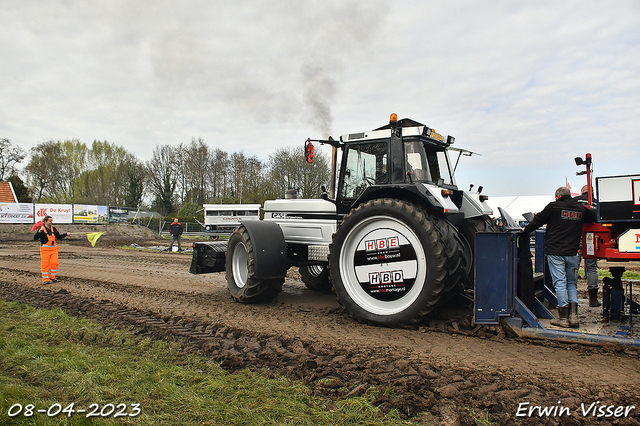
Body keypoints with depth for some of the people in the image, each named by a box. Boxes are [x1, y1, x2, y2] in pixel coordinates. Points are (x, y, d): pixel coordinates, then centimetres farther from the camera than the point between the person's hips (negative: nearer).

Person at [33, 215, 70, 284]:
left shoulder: (53, 229, 9)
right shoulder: (42, 229, -7)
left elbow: (58, 236, 20)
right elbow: (35, 238, -15)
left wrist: (66, 234, 10)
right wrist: (39, 232, -31)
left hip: (54, 248, 5)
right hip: (45, 249, -4)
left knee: (54, 263, -1)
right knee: (45, 264, -1)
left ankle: (52, 277, 15)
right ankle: (45, 279, 7)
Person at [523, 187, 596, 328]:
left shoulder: (554, 206, -4)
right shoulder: (581, 209, 9)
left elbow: (538, 221, 2)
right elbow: (592, 218, 27)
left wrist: (526, 230, 17)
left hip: (555, 252, -4)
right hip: (572, 253, 4)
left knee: (560, 283, -2)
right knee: (571, 283, 14)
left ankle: (563, 317, -1)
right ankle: (573, 315, 6)